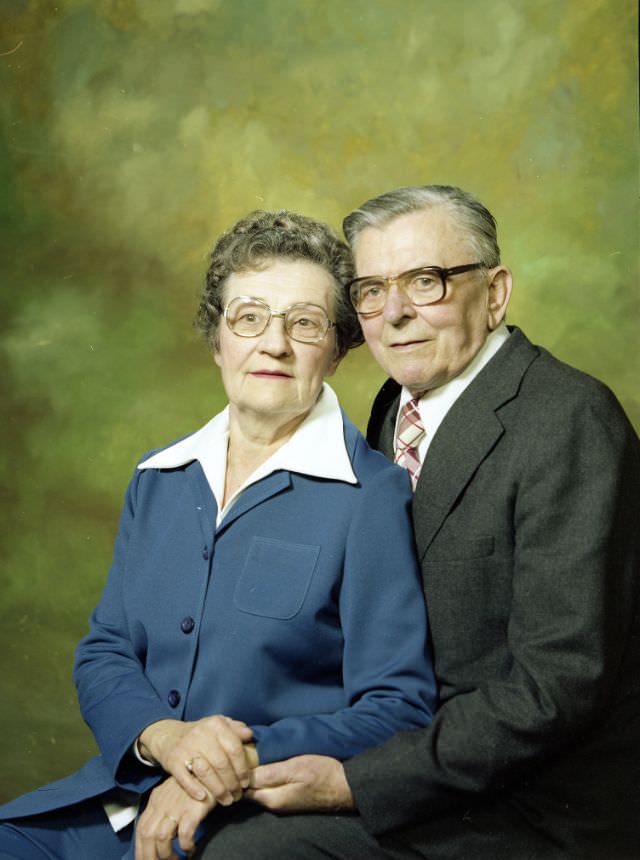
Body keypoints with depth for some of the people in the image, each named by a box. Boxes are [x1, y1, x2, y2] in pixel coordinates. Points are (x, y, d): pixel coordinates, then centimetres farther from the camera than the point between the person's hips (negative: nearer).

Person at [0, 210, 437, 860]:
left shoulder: (373, 496, -7)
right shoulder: (157, 479, 11)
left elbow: (398, 710, -8)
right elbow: (103, 653, 10)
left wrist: (245, 762, -20)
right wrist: (164, 736, -11)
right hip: (123, 794, 5)